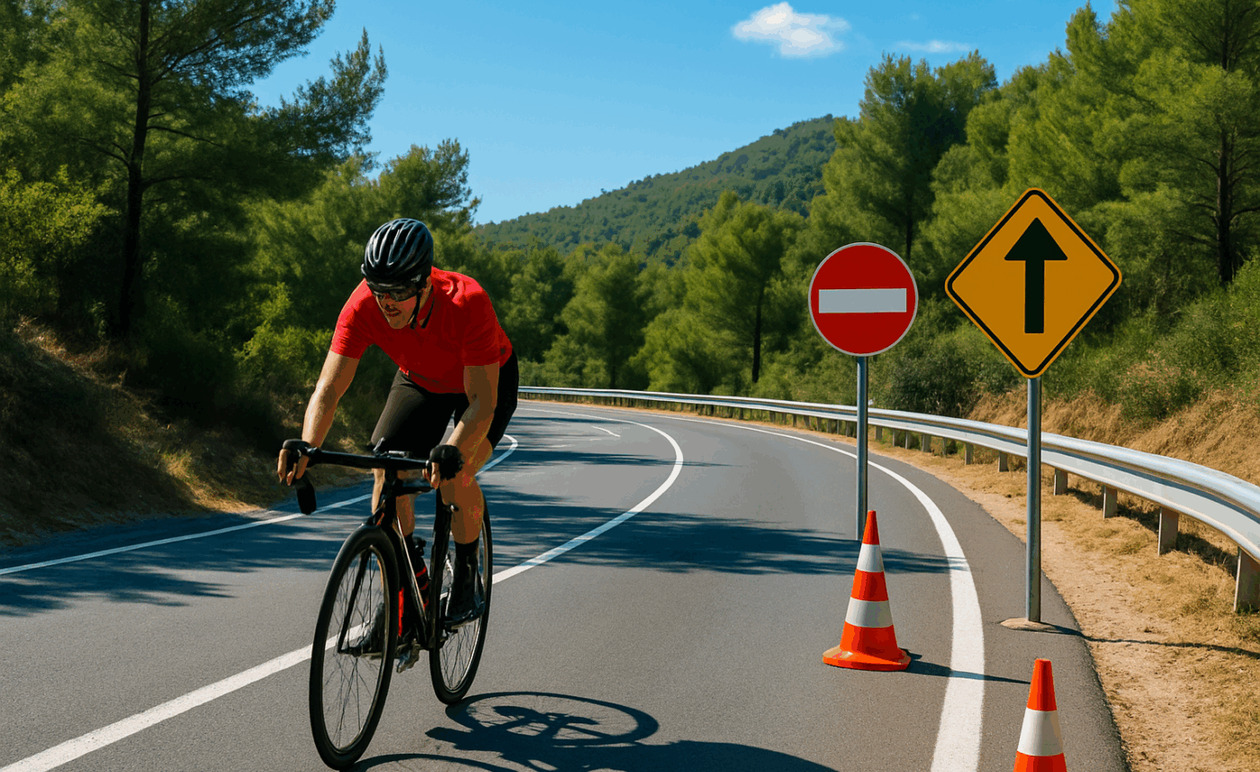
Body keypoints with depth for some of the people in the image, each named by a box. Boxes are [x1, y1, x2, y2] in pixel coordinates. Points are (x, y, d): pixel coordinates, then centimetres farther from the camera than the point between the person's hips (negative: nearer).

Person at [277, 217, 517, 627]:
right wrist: (306, 447, -51)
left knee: (455, 474, -28)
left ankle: (466, 577, -2)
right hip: (419, 380, 4)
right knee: (386, 471, -16)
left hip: (487, 380, -3)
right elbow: (328, 389, -32)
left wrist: (450, 452, -60)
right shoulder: (363, 305, -32)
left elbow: (482, 403, -42)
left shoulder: (467, 303, -41)